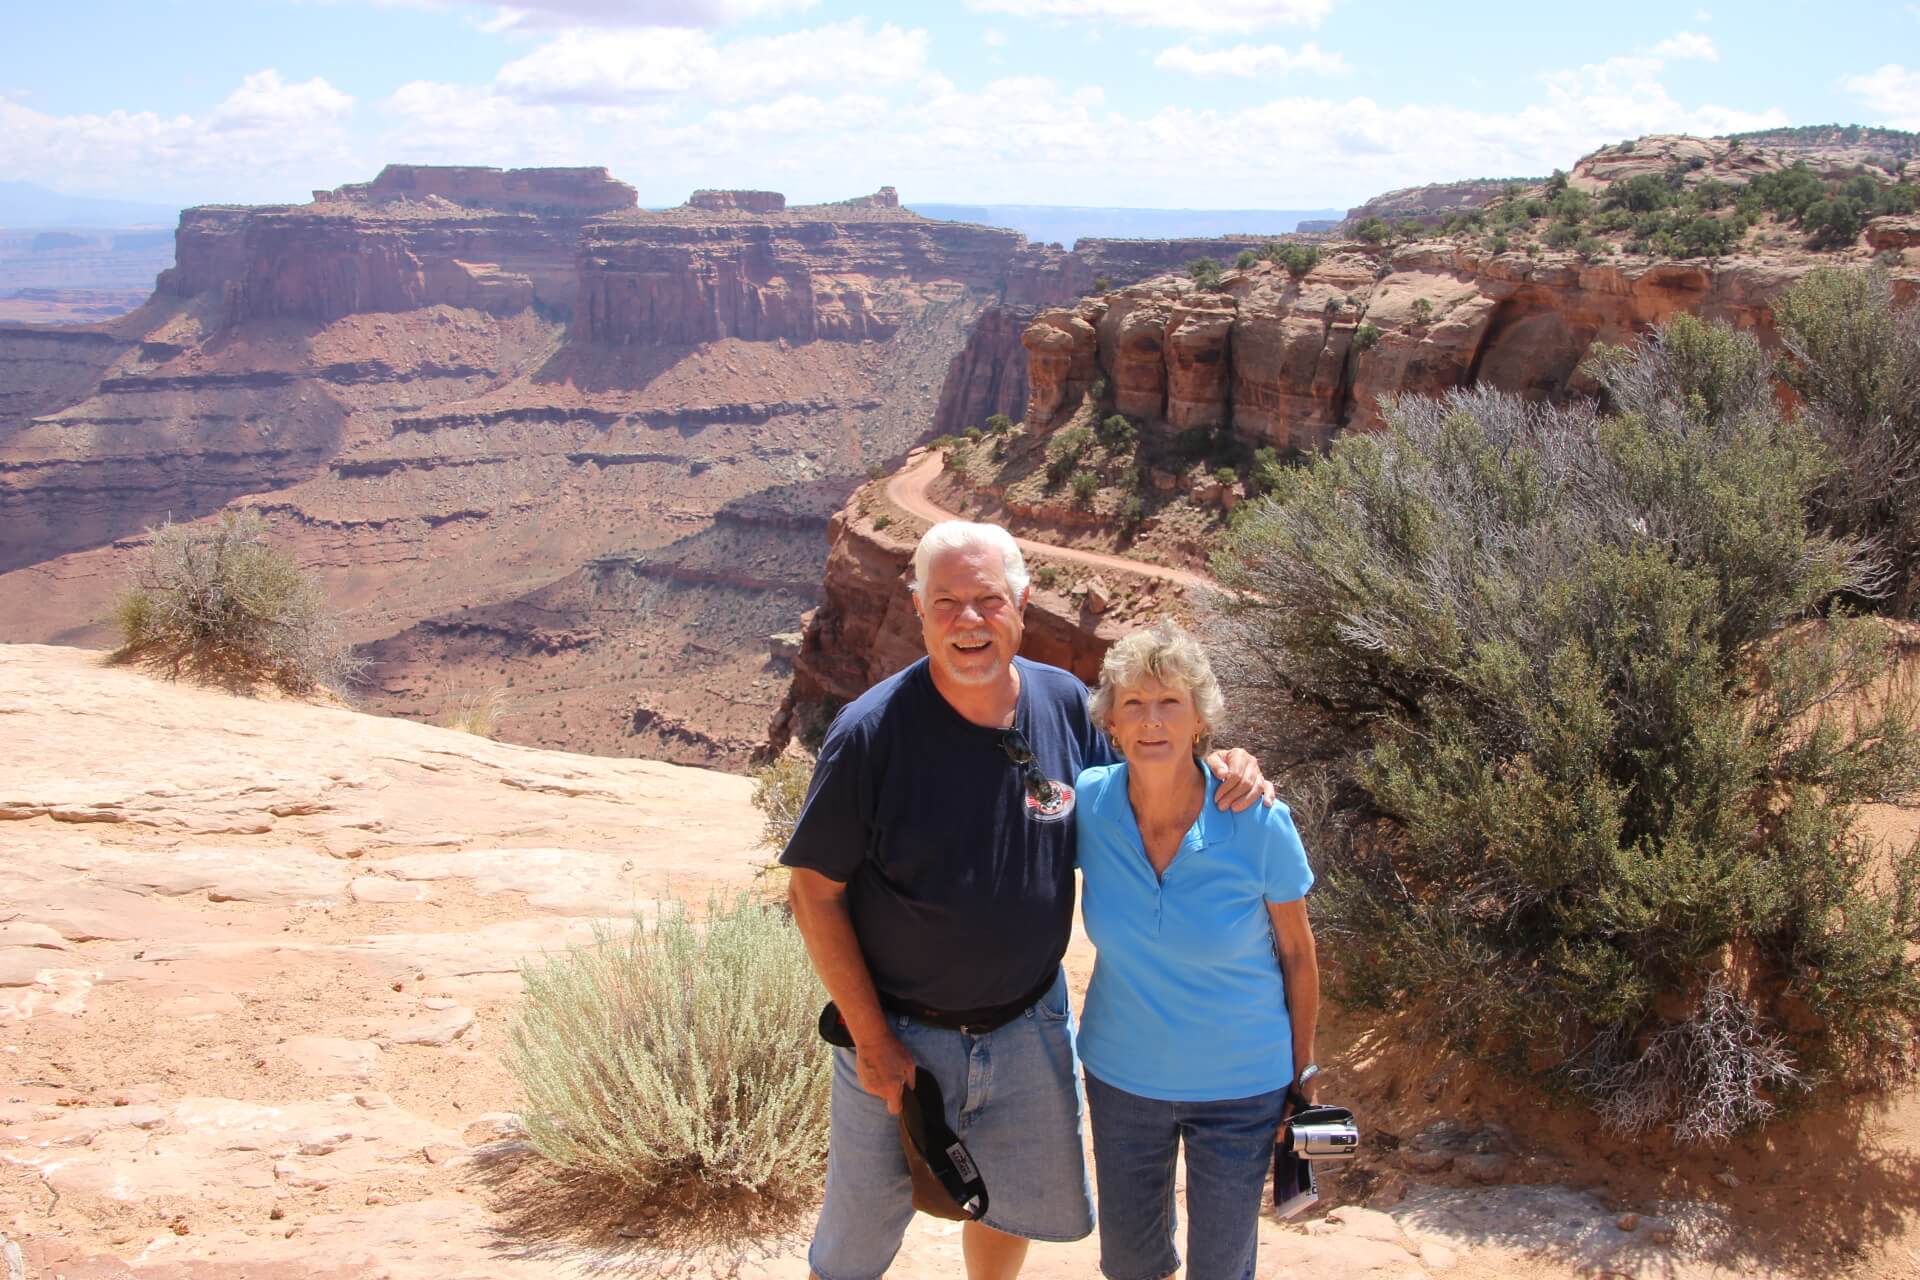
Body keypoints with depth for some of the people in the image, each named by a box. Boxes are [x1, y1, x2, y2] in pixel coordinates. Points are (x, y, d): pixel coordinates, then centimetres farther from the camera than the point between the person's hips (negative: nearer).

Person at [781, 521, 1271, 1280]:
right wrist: (871, 1039, -15)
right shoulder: (871, 732, -21)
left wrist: (1214, 778, -14)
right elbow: (815, 889, -15)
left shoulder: (1065, 704, -8)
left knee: (1018, 1203, 25)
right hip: (901, 1033, -4)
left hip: (1029, 1026, 4)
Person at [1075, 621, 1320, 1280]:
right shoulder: (1088, 805, -17)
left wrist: (1301, 1074, 1)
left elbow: (1296, 954, -7)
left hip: (1239, 1085, -2)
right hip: (1121, 1075, 2)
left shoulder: (1259, 824, -22)